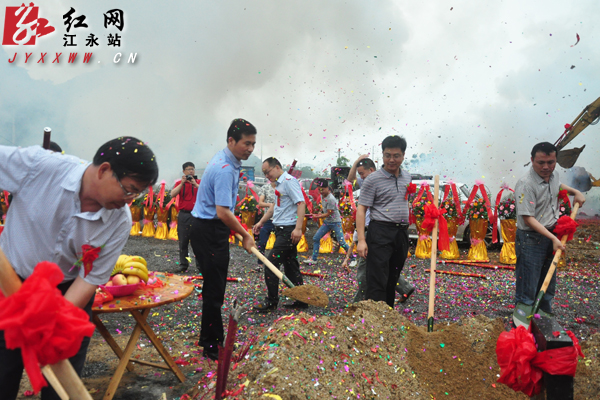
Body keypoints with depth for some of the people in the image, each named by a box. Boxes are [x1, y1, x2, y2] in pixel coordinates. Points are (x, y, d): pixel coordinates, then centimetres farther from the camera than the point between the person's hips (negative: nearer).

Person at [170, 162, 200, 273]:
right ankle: (183, 264, 15)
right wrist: (182, 183, -14)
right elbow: (173, 194, -6)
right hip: (183, 215, 1)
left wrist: (195, 184, -18)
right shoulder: (179, 183, 10)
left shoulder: (200, 182, 8)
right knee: (183, 241, 6)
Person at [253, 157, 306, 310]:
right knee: (290, 266, 12)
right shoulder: (279, 183, 18)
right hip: (282, 229, 10)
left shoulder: (289, 181, -12)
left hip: (289, 230, -10)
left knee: (271, 264, -7)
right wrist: (261, 222, 26)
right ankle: (301, 300, 20)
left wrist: (298, 228, -27)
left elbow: (301, 203, -20)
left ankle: (271, 301, 5)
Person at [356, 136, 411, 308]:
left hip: (402, 233, 6)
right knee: (378, 280, -7)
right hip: (381, 231, -6)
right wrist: (361, 240, -19)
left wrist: (407, 228, 18)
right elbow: (361, 209, -11)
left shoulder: (407, 177, 12)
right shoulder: (373, 179, -7)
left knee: (393, 279, 16)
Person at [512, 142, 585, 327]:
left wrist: (575, 191, 13)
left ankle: (545, 314, 39)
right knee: (528, 284, -1)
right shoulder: (526, 185, -25)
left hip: (551, 235, 9)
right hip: (531, 239, -8)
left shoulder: (553, 174, 1)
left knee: (548, 282, 21)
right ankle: (522, 316, 14)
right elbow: (528, 218, -26)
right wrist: (553, 238, -27)